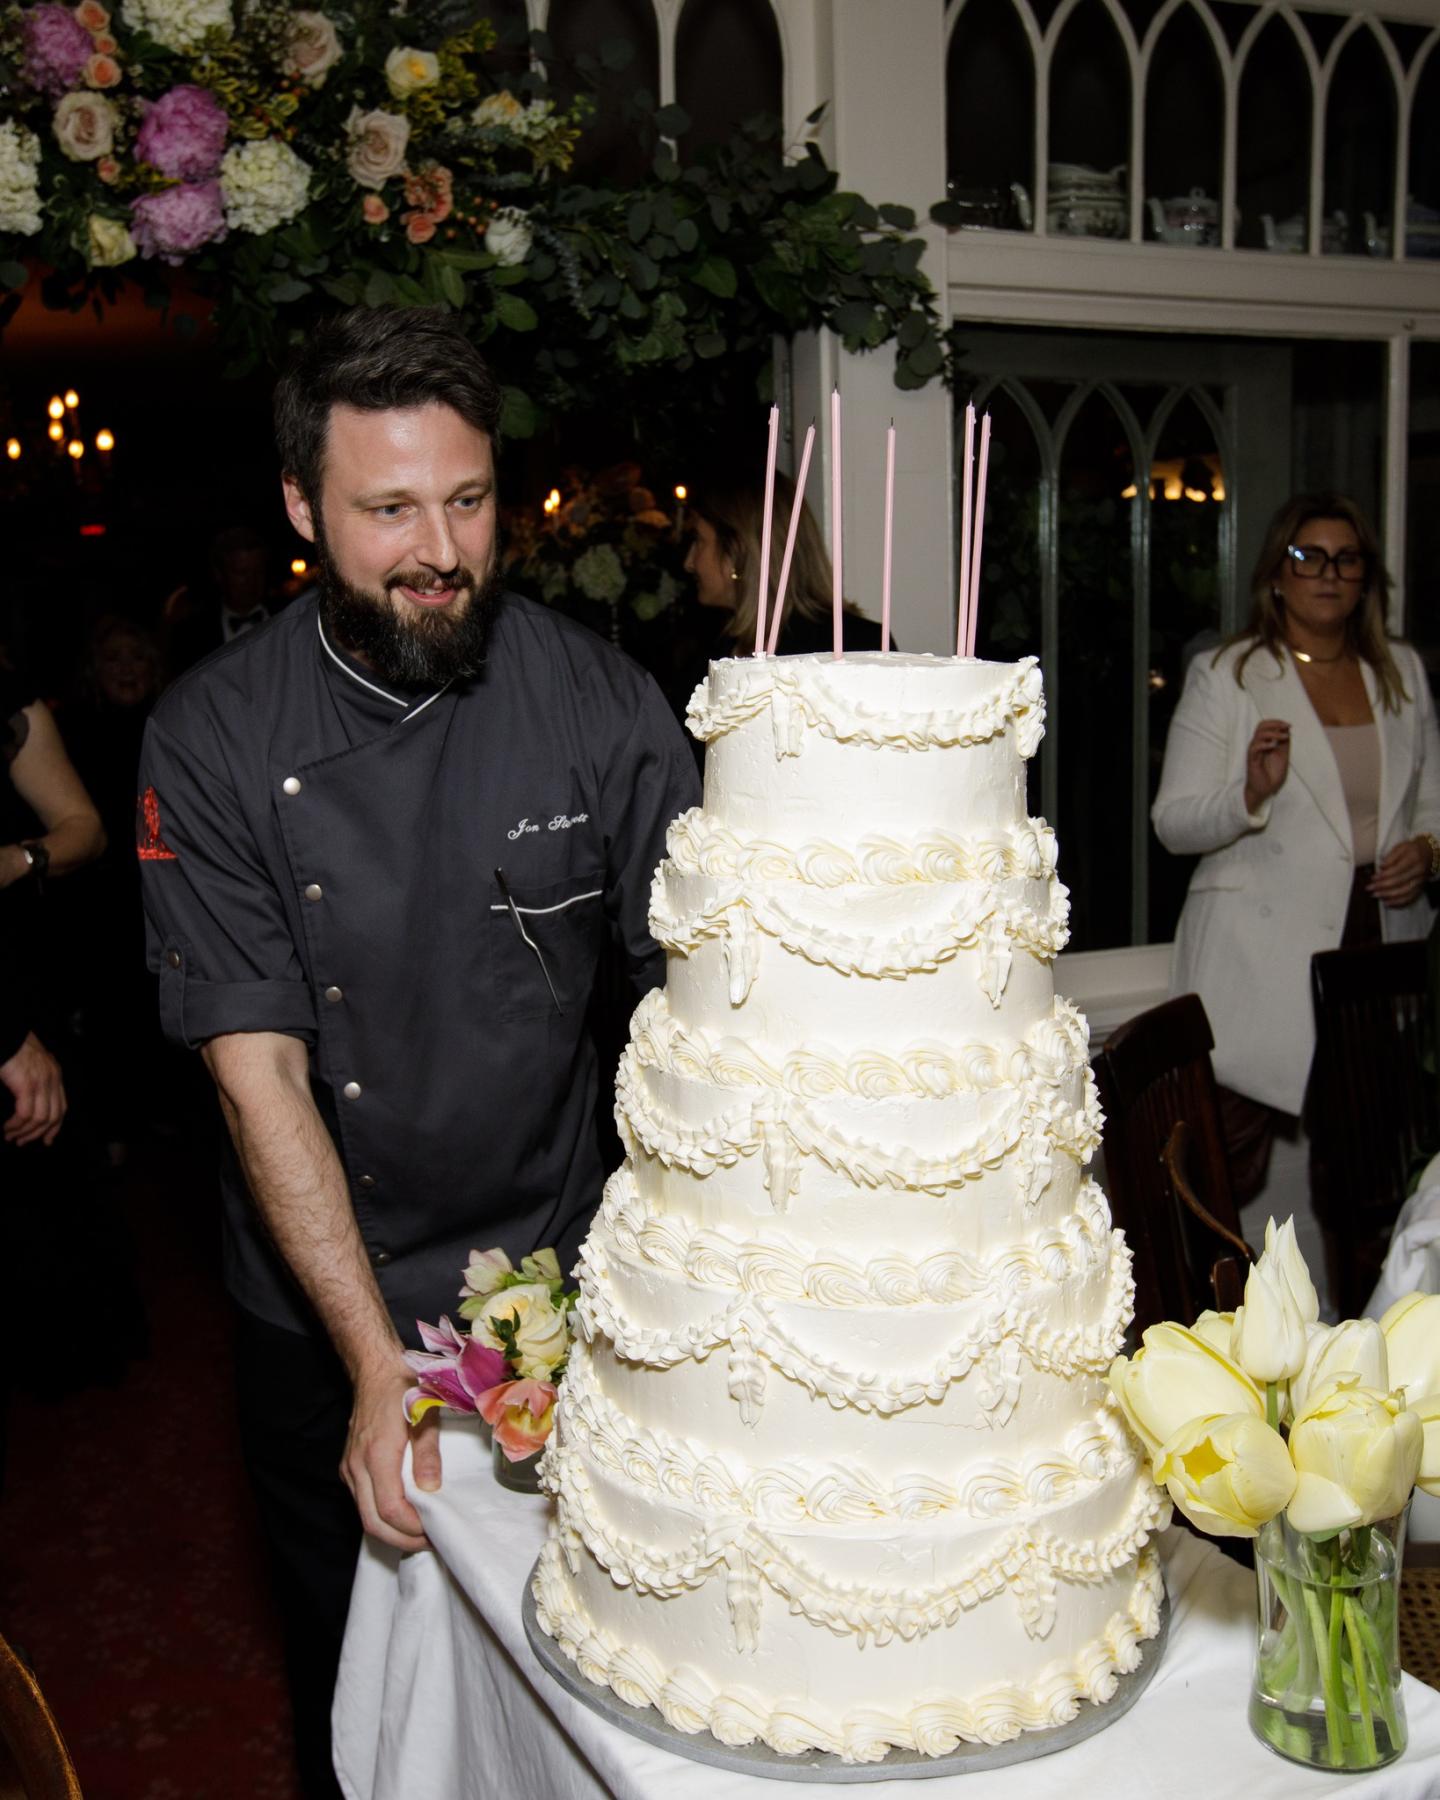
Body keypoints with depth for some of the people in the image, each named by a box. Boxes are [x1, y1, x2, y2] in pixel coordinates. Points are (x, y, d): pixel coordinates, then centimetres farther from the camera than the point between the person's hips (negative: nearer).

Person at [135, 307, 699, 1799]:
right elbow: (257, 1066, -16)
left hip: (559, 1271, 1)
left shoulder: (594, 697, -12)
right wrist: (378, 1365, -21)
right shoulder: (213, 739, -13)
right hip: (318, 1312, 0)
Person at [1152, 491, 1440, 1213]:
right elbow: (1173, 823, -3)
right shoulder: (1224, 676, 1)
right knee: (1225, 1172, -8)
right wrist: (1252, 795, -22)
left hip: (1381, 945, 4)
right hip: (1261, 958, -4)